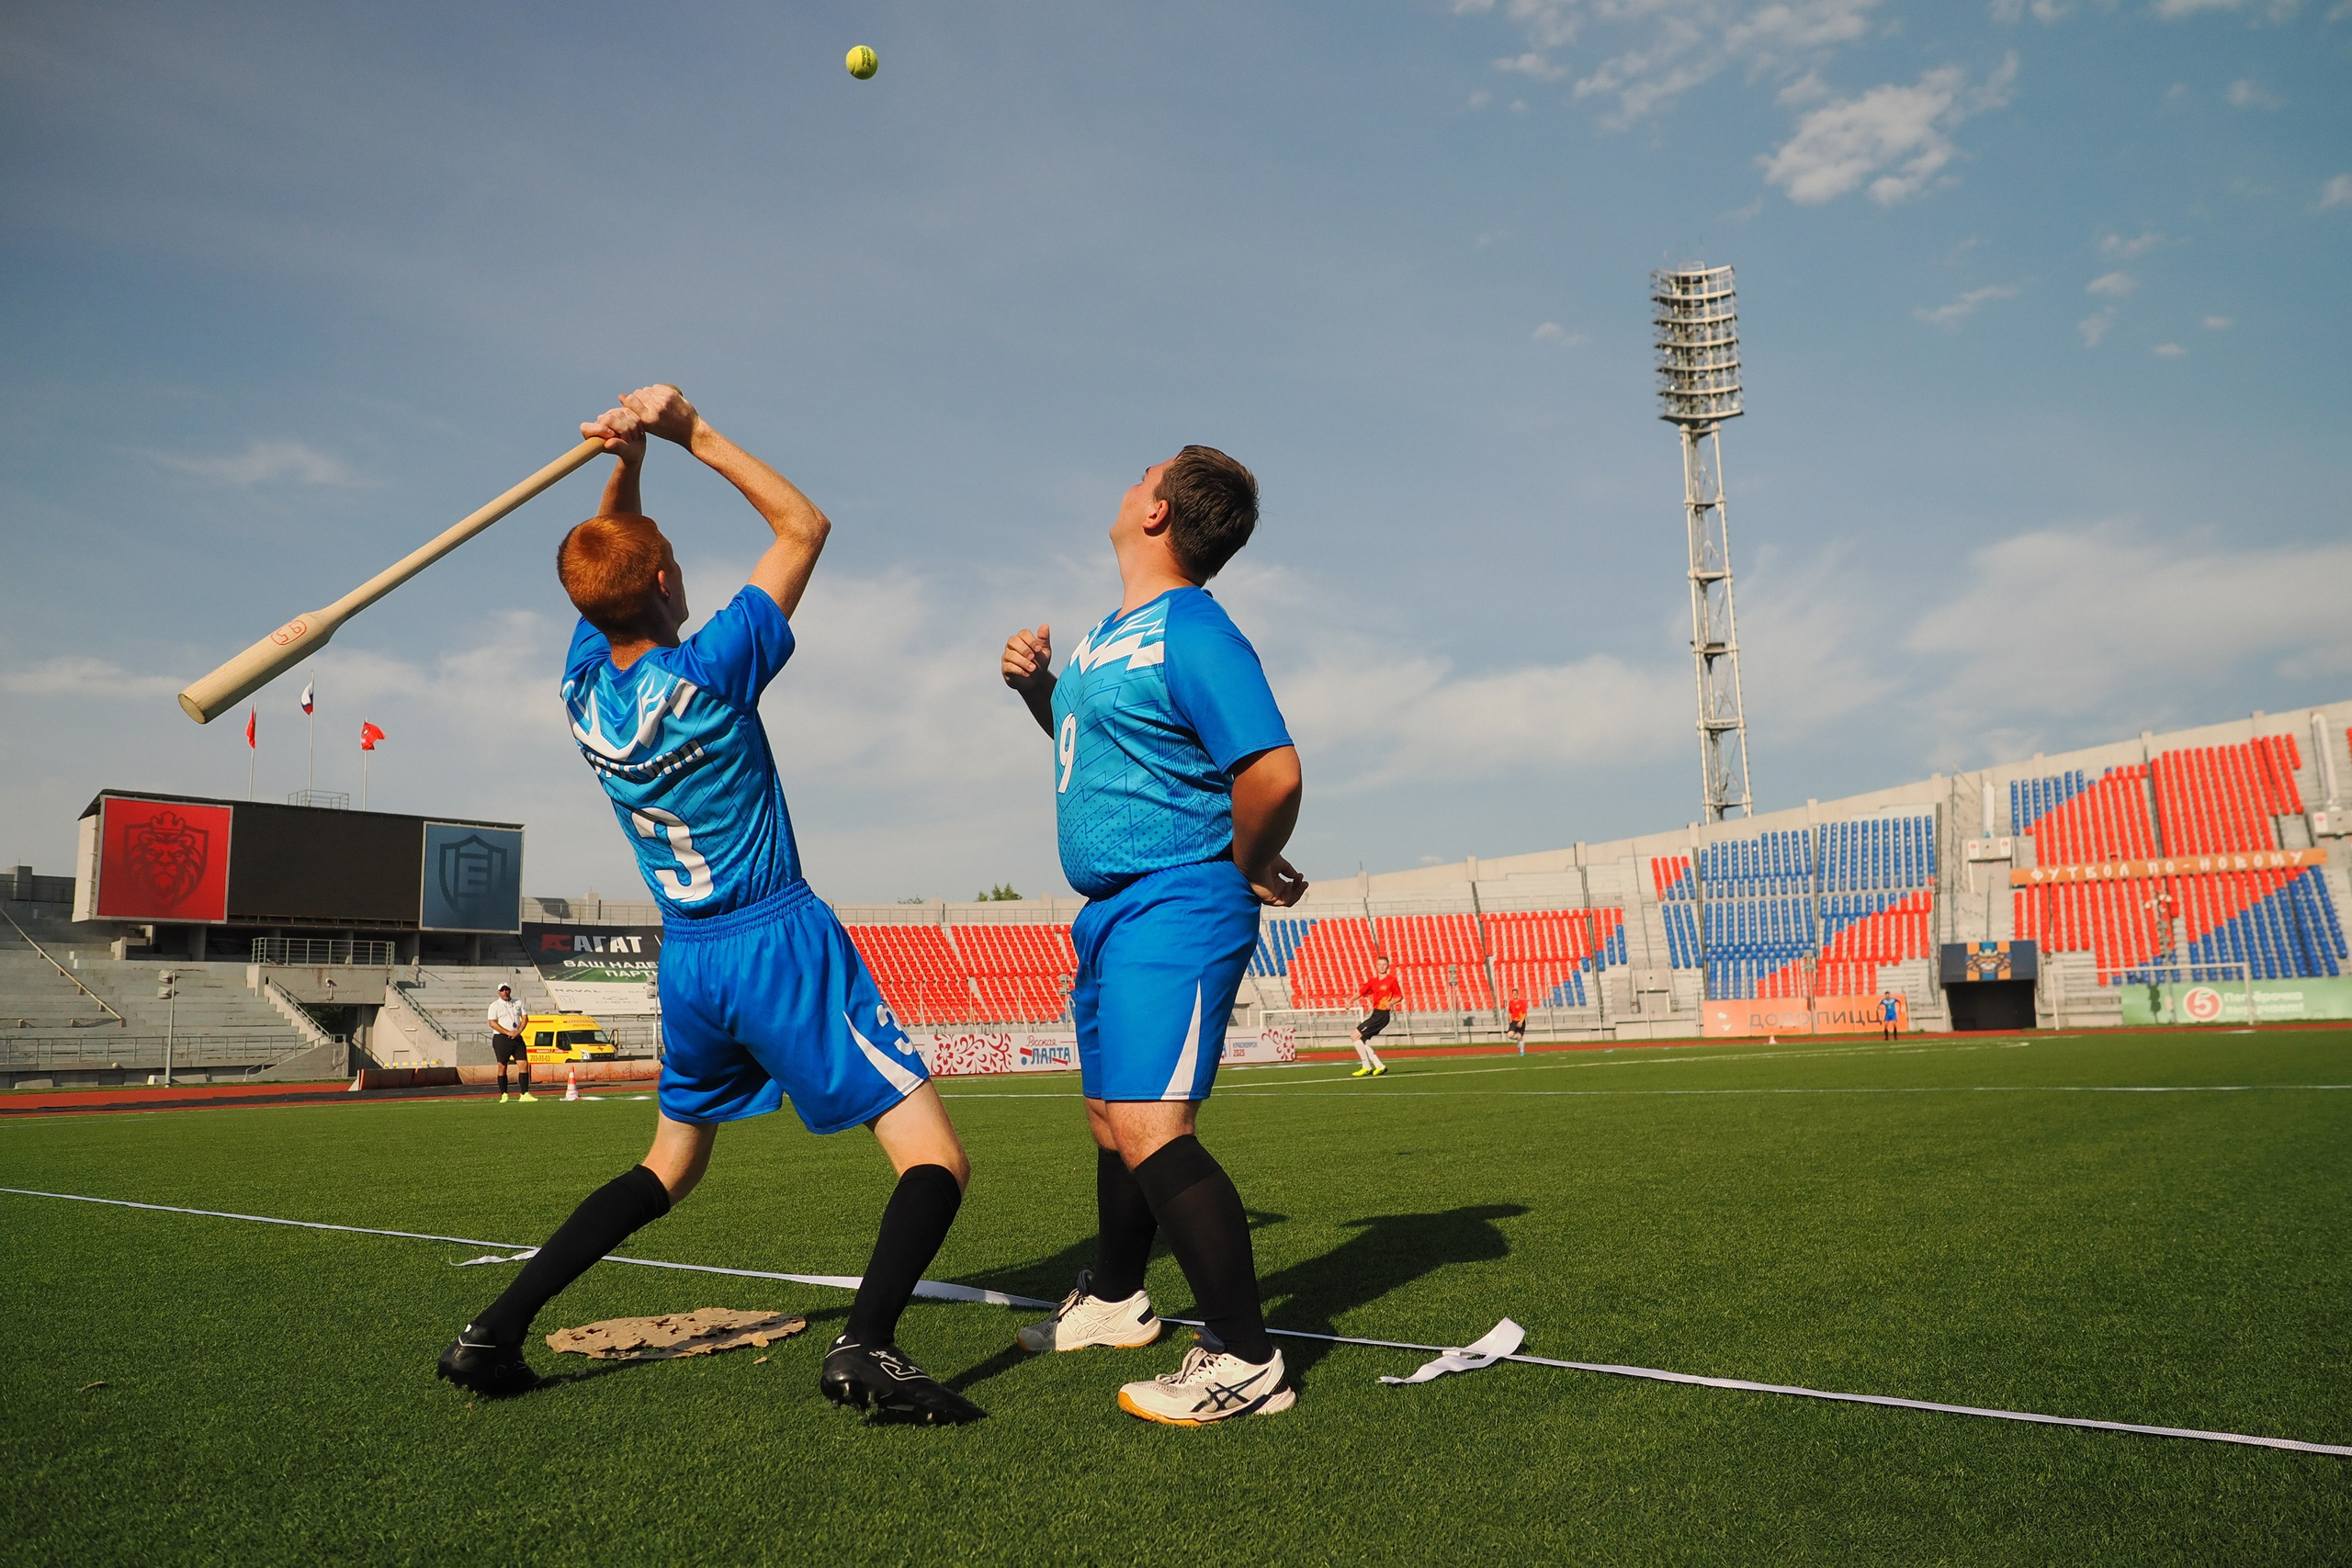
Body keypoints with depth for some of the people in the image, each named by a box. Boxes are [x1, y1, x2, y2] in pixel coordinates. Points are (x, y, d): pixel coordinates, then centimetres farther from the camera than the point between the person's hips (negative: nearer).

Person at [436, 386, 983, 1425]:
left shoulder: (583, 684, 1)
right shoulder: (709, 674, -15)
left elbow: (605, 569, 19)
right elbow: (805, 527, -6)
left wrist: (626, 460, 3)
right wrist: (690, 432, -5)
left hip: (686, 962, 7)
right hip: (782, 947, -7)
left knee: (670, 1166, 26)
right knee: (935, 1162, -5)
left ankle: (495, 1332, 19)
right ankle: (865, 1344, -28)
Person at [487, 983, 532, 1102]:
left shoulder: (518, 1003, 13)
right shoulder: (495, 1006, -1)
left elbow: (524, 1018, 10)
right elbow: (492, 1023, -10)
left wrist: (518, 1031, -8)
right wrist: (508, 1033, -17)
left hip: (517, 1038, 4)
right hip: (501, 1038, -4)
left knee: (524, 1064, -3)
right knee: (502, 1067, -1)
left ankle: (525, 1094, -2)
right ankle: (503, 1095, 5)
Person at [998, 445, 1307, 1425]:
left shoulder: (1193, 634, -16)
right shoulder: (1109, 635, 15)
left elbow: (1273, 772, -25)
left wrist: (1247, 868, -9)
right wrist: (1037, 687, 13)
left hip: (1175, 910, -10)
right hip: (1110, 912, 10)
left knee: (1149, 1128, -18)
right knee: (1110, 1118, 21)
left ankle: (1246, 1361, -10)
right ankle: (1114, 1300, 41)